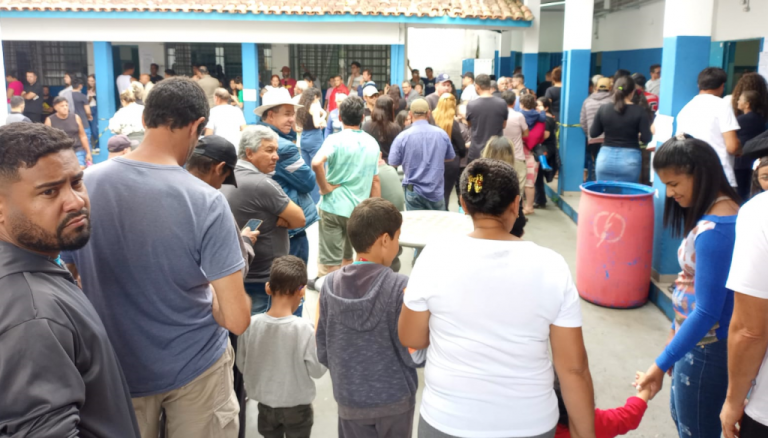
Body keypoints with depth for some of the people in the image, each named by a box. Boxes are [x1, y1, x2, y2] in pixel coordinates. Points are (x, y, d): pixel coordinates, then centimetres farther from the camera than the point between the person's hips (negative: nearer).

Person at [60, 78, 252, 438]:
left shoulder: (82, 186, -12)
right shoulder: (205, 201, -23)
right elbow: (237, 319, -22)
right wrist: (207, 293, -1)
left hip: (113, 370, 3)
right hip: (194, 367, -3)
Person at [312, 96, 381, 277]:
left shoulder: (335, 139, -8)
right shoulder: (373, 143, 7)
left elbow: (316, 163, -27)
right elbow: (375, 181, 10)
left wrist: (325, 187, -13)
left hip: (333, 206, -4)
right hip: (359, 209, 4)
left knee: (329, 263, 1)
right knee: (346, 258, 21)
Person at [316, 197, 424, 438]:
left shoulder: (331, 284, -8)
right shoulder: (400, 287, -19)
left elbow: (323, 350, -1)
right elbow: (413, 354, -15)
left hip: (351, 400, 2)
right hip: (395, 398, -2)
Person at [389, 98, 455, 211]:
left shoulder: (403, 136, -11)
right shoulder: (442, 133, -4)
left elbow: (393, 163, -5)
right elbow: (450, 157, 11)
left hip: (413, 191, -2)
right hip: (437, 191, 2)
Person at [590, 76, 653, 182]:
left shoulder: (603, 109, -2)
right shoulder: (638, 111, -7)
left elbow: (593, 133, 5)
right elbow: (646, 138, -7)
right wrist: (651, 132, 14)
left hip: (606, 158, 2)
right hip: (629, 159, -2)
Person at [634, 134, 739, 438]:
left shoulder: (713, 230, -26)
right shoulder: (723, 209, 3)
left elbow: (707, 312, -26)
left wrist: (662, 363, -21)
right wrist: (676, 330, 15)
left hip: (706, 347, -9)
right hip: (696, 337, 9)